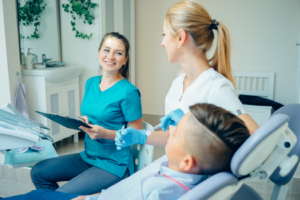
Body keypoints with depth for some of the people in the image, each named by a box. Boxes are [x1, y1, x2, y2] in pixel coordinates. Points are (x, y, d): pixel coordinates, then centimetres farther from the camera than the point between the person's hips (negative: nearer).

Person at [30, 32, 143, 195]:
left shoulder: (128, 92, -16)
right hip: (88, 156, 7)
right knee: (39, 172, 3)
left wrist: (105, 133, -25)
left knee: (63, 194, -16)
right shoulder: (91, 83, 6)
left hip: (114, 164, -7)